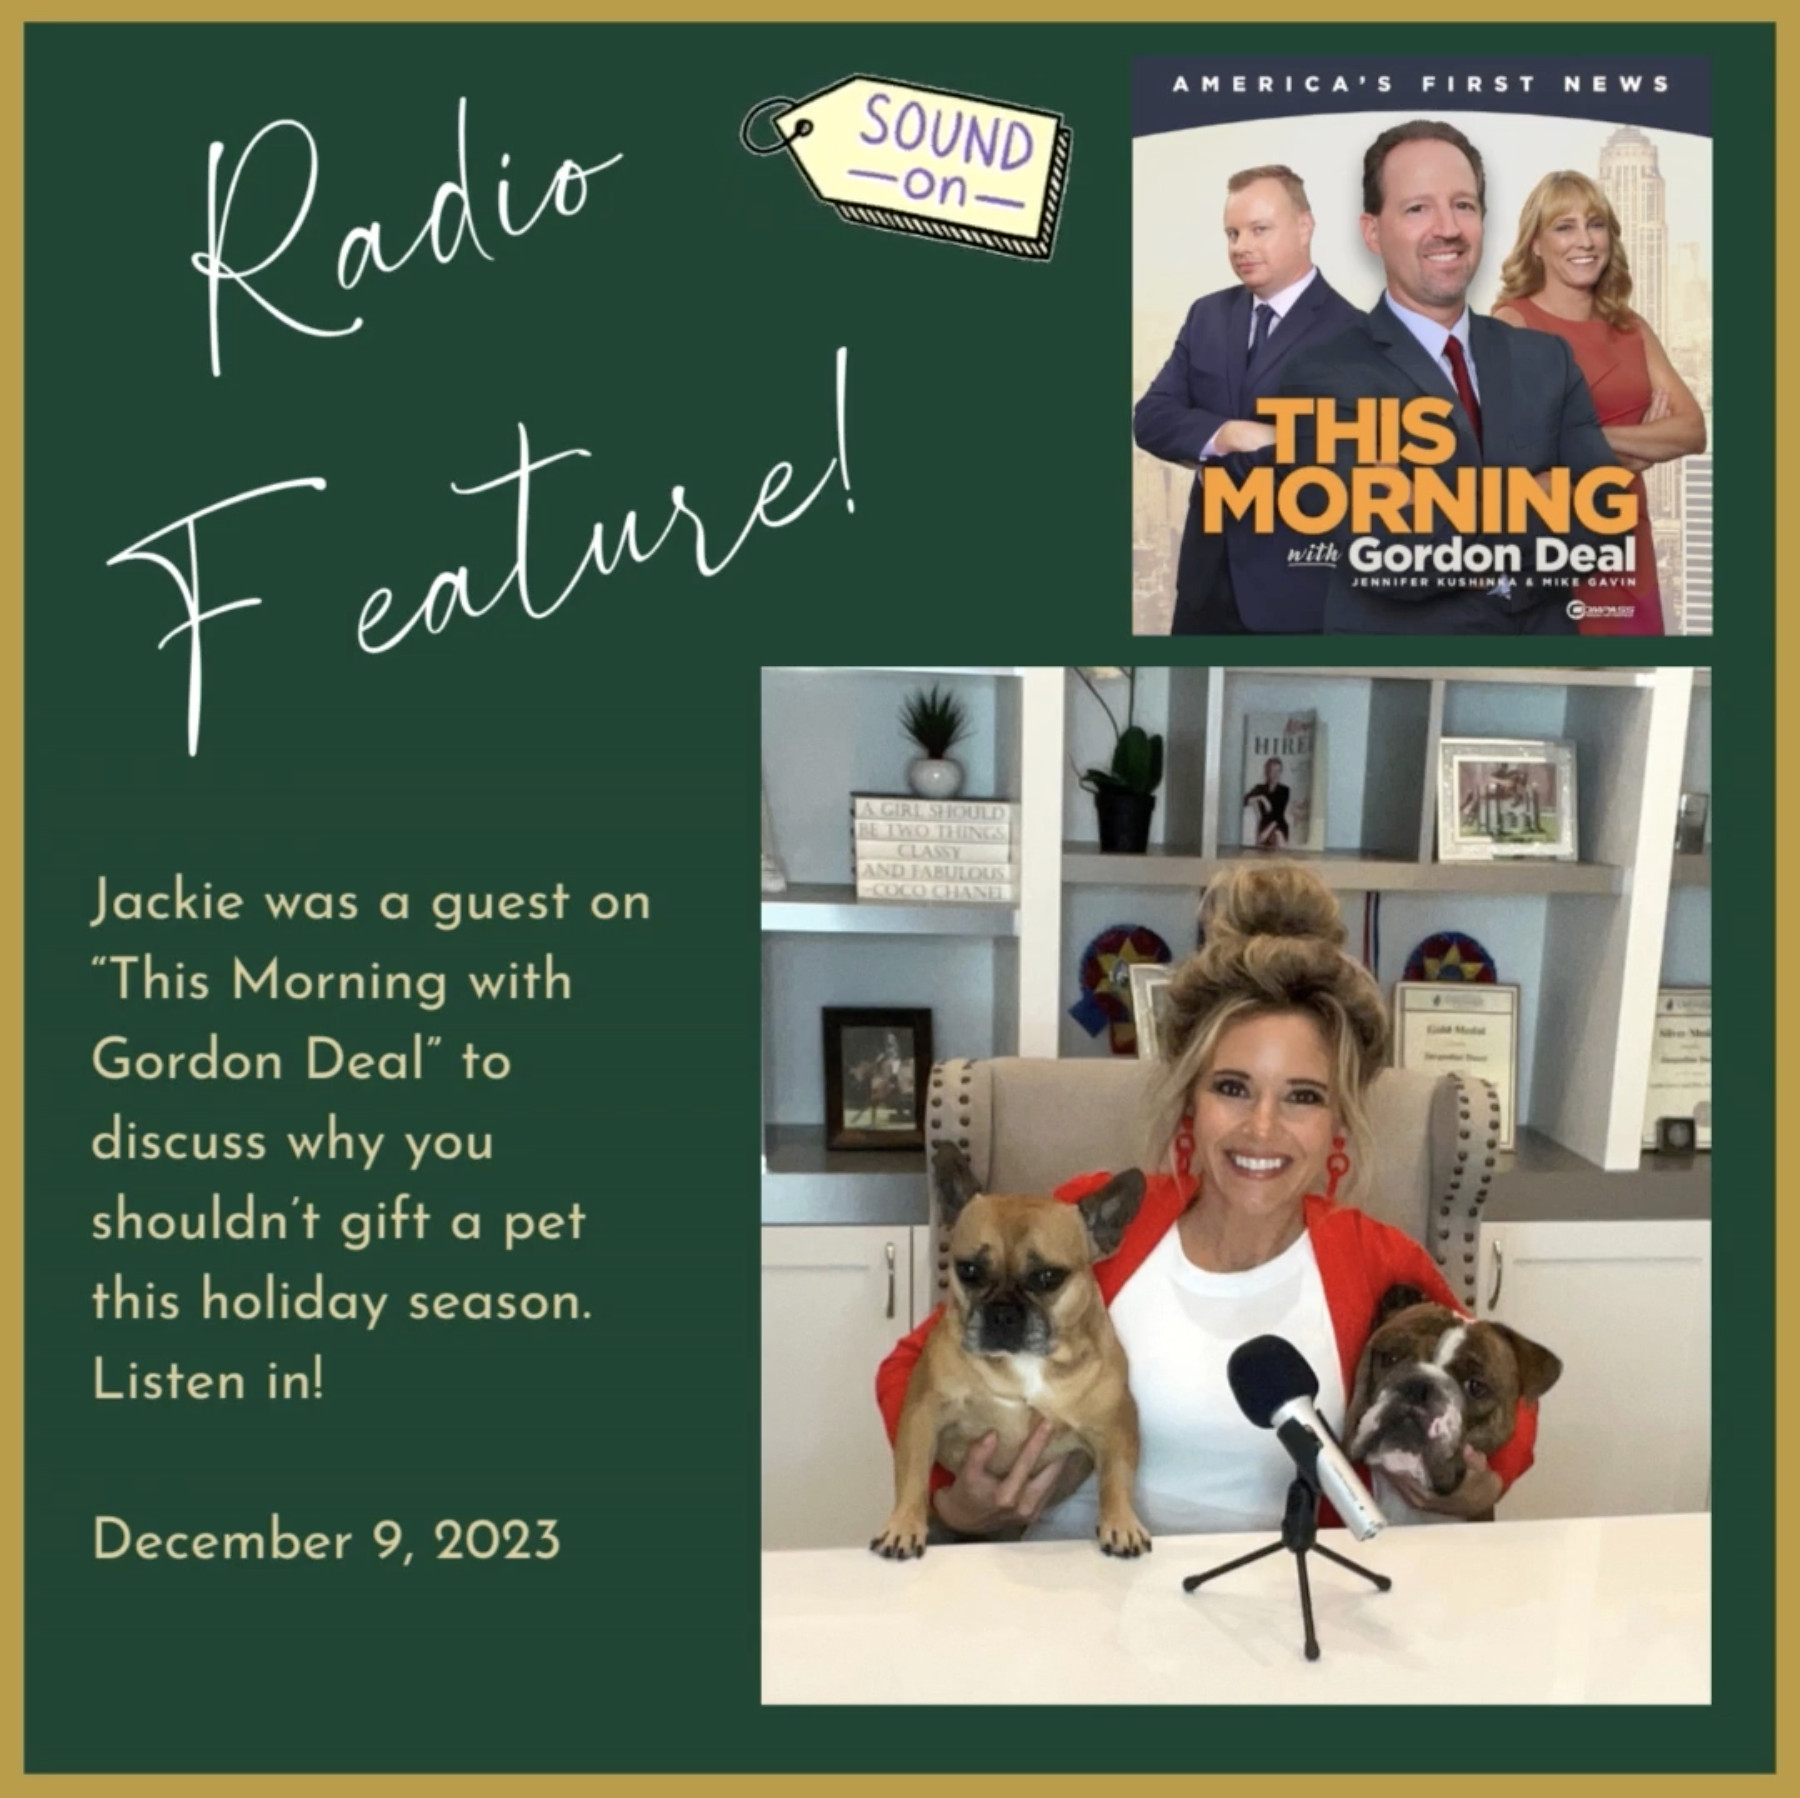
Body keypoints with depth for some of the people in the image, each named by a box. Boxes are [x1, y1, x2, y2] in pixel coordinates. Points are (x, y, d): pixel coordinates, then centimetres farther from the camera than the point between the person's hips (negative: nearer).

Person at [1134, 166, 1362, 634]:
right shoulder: (1207, 314, 8)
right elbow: (1151, 418, 1)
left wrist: (1210, 452, -12)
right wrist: (1226, 435, -17)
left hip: (1297, 580, -5)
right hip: (1208, 569, 5)